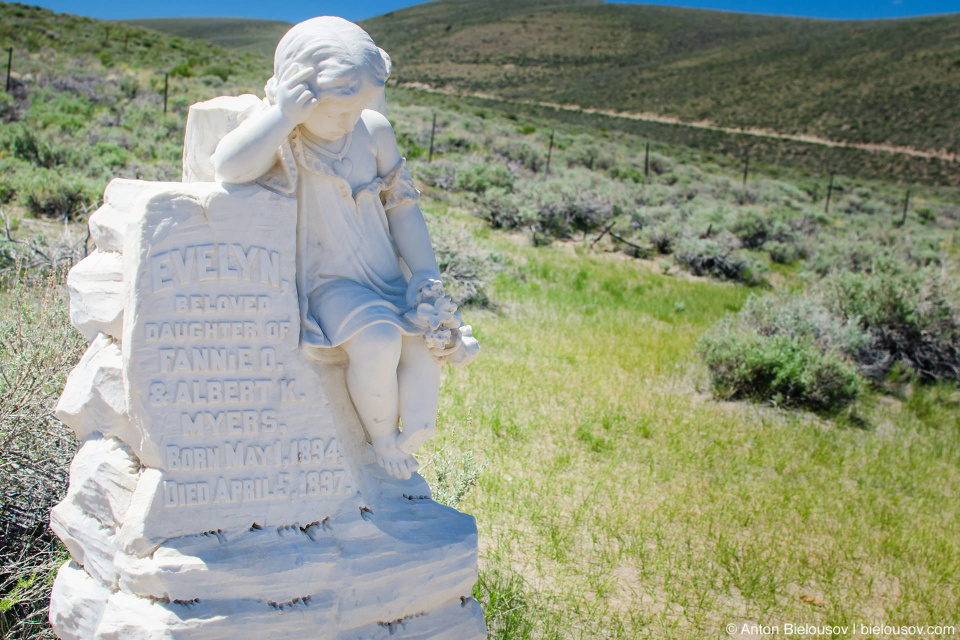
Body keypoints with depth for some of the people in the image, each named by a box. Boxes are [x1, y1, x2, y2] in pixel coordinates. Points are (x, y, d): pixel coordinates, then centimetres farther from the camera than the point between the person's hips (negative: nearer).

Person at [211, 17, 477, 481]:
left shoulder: (374, 132, 6)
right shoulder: (278, 135, -6)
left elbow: (401, 204, 12)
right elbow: (229, 168, -27)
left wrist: (426, 275, 4)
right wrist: (283, 115, -28)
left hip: (388, 279, 5)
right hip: (326, 283, -4)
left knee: (425, 341, -21)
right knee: (377, 341, -31)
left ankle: (415, 435, 0)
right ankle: (380, 438, -4)